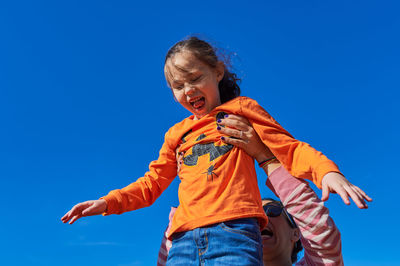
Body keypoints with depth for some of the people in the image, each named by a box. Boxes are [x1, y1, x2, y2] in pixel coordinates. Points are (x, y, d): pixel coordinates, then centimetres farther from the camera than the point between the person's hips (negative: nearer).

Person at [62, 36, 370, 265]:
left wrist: (326, 170, -14)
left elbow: (289, 148, 6)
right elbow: (152, 183, 28)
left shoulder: (240, 110, 13)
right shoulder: (176, 134, 25)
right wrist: (109, 202, 14)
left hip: (234, 233, -4)